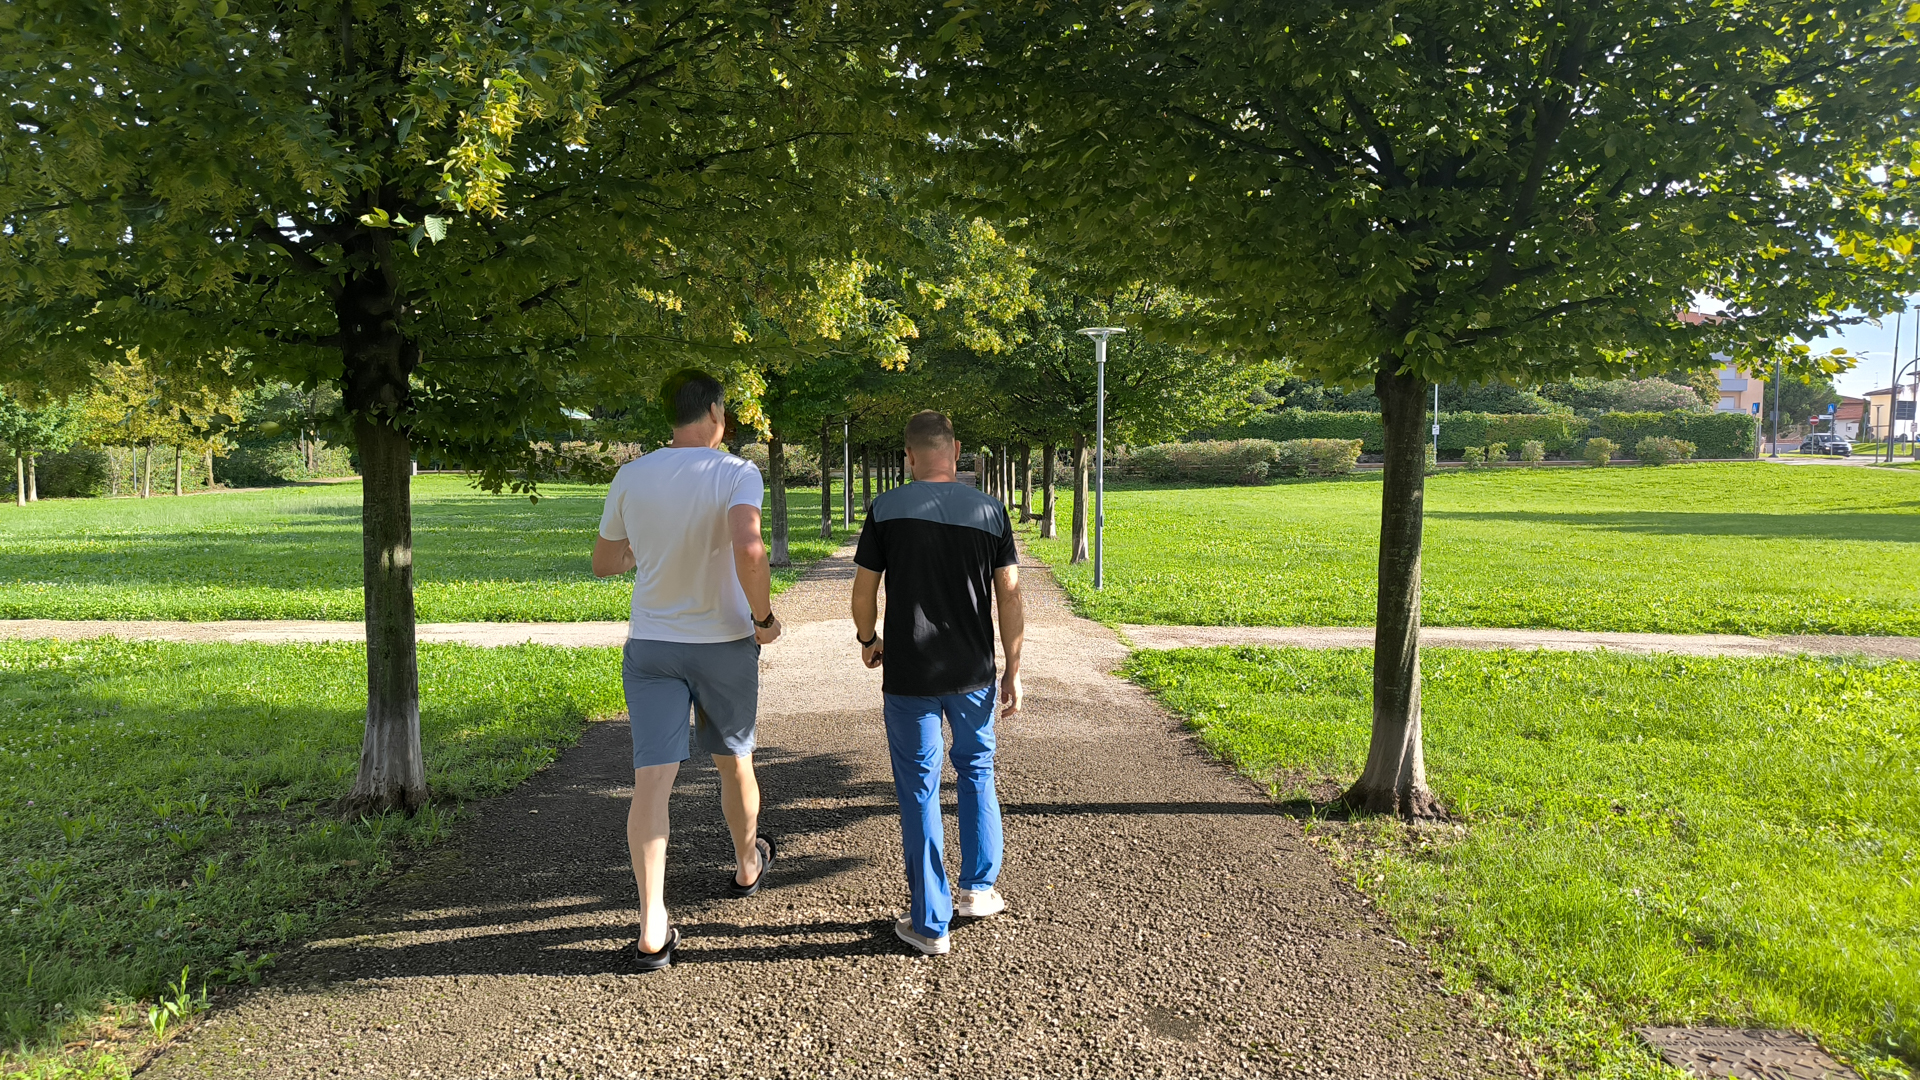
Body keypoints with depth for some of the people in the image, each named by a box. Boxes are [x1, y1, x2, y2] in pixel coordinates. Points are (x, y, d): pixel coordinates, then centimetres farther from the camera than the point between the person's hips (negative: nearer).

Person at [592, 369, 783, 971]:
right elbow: (748, 548, -31)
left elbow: (602, 564, 8)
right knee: (734, 763, 20)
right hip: (724, 644, -2)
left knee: (652, 779, -3)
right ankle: (747, 867, 44)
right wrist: (764, 617, -18)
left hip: (651, 645, 2)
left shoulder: (630, 478, -1)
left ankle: (652, 929, -9)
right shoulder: (736, 474, -13)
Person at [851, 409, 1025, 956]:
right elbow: (1010, 598, -3)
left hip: (909, 675, -2)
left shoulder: (885, 510, -7)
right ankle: (977, 887, 29)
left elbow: (864, 592, -3)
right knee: (976, 768, 24)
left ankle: (930, 922, 13)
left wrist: (868, 640, 16)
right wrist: (1012, 670, 6)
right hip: (973, 674, 2)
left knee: (919, 791, 7)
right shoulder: (990, 511, -3)